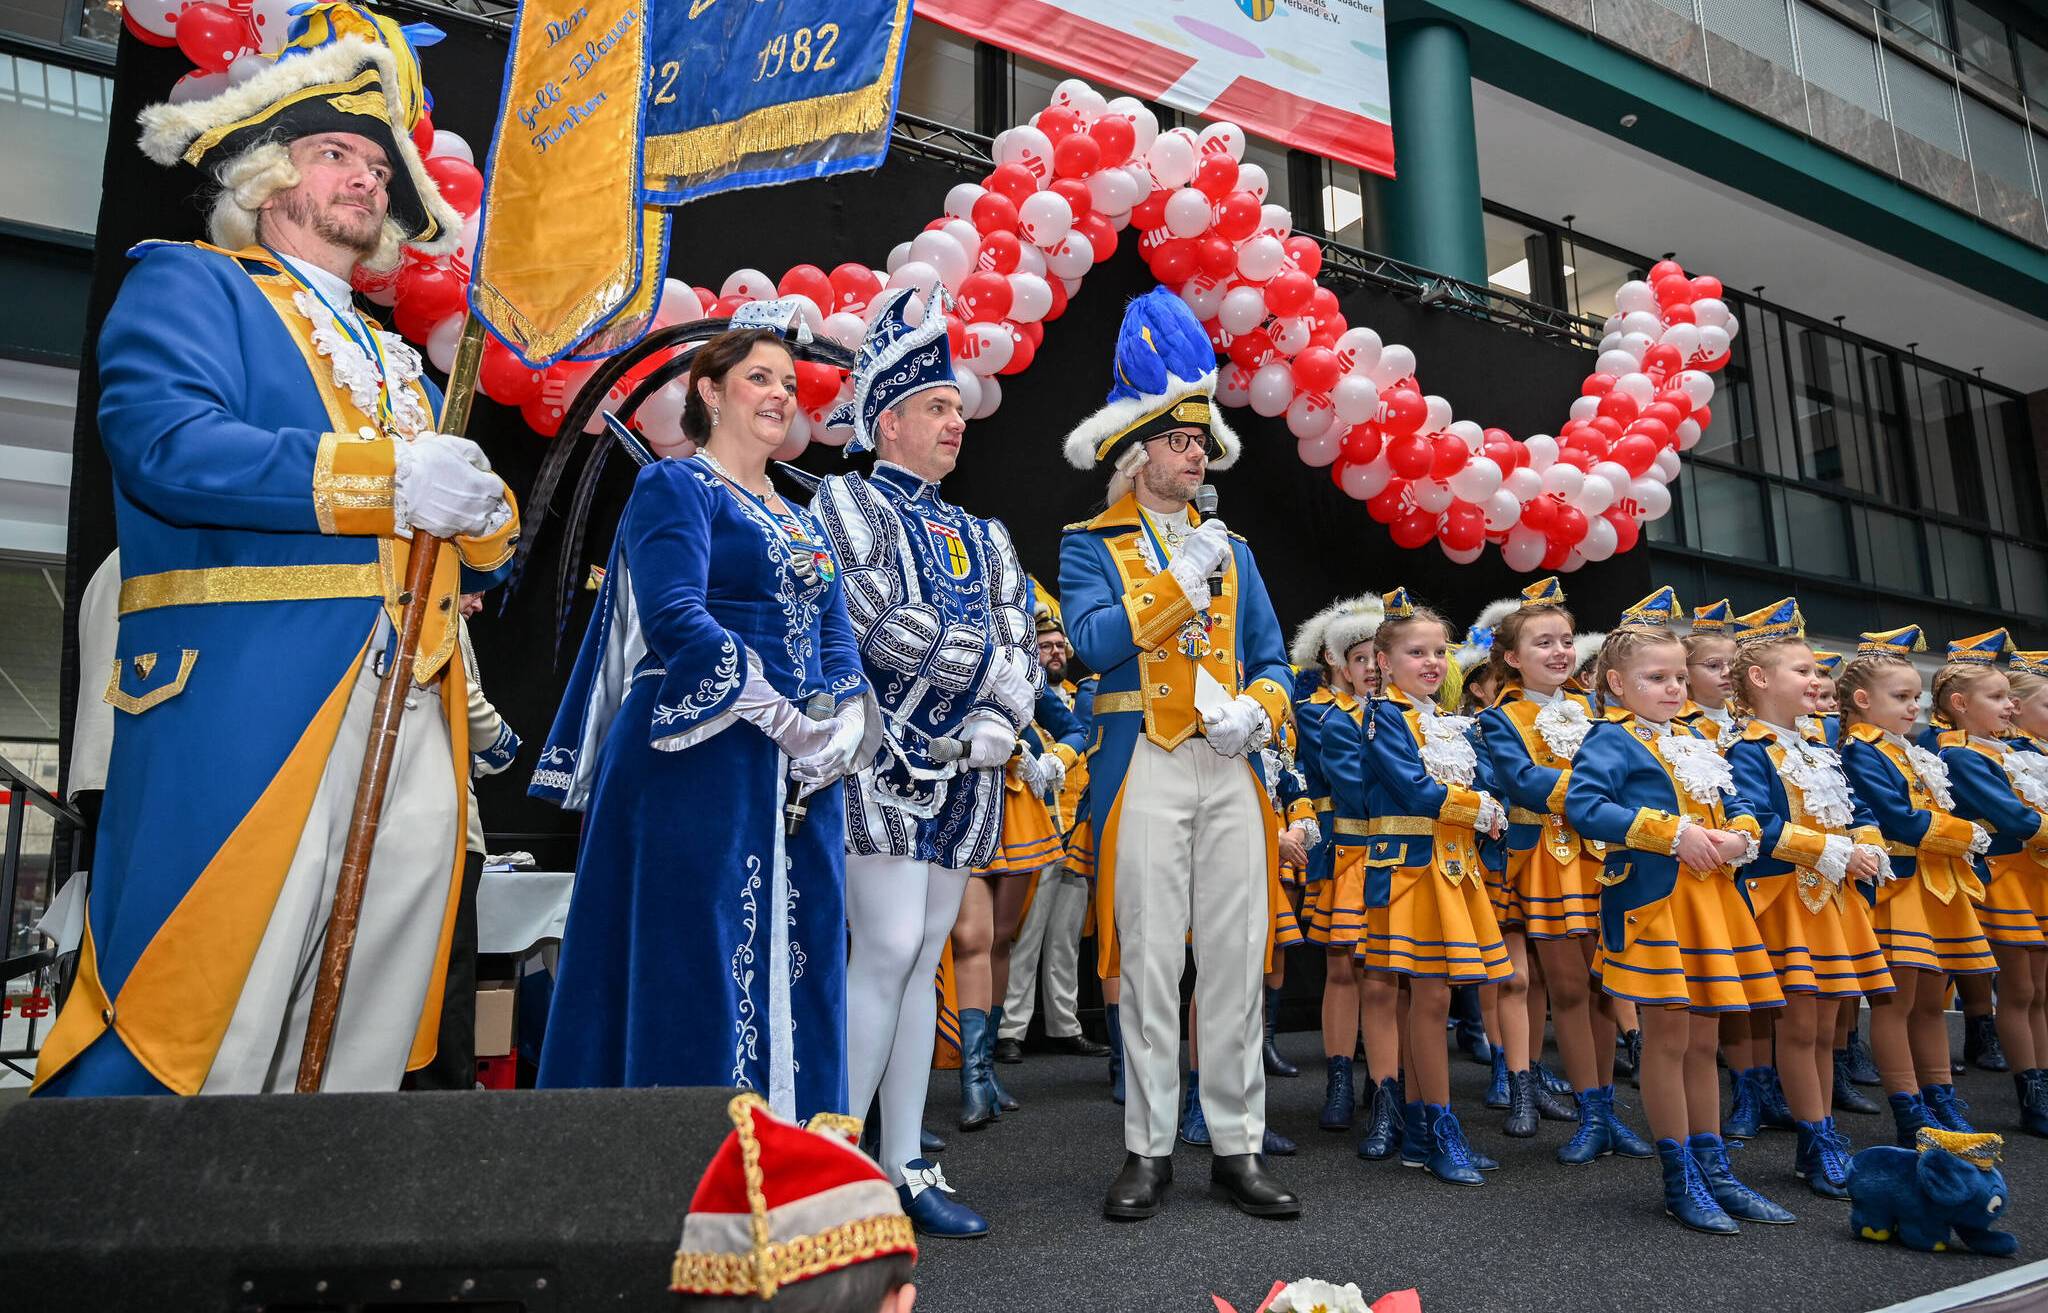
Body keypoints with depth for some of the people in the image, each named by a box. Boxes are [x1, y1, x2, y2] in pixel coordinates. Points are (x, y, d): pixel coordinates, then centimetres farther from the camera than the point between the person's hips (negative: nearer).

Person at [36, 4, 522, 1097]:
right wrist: (381, 479, -16)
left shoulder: (396, 361, 28)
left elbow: (469, 559, 23)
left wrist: (481, 516, 0)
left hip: (415, 731, 6)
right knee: (183, 1052, -6)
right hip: (246, 711, -6)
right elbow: (163, 442, -11)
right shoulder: (188, 283, 10)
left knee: (362, 1060, 7)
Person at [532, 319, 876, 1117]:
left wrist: (841, 727, -6)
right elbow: (676, 617, -15)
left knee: (793, 964, 8)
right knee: (696, 962, -5)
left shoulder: (802, 524, 22)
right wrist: (787, 720, -17)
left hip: (799, 777, 7)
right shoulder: (674, 488, 0)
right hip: (702, 761, -7)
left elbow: (836, 639, 14)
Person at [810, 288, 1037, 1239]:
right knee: (888, 950, -12)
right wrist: (988, 662, -7)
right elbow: (881, 627, -13)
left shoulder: (985, 538, 19)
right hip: (885, 759, -6)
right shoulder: (846, 501, 1)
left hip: (963, 770, 6)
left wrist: (991, 725, -11)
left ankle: (905, 1168, 14)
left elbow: (1020, 658, 9)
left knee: (922, 960, 8)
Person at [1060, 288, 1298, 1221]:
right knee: (1150, 963, 0)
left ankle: (1237, 1145, 14)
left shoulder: (1231, 549, 19)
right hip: (1144, 770, -4)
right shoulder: (1092, 545, 7)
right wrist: (1182, 581, -9)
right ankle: (1149, 1150, 12)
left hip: (1232, 768, 4)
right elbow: (1095, 641, -10)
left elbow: (1270, 654, 15)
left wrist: (1260, 712, -5)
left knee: (1237, 960, 4)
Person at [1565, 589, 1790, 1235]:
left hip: (1712, 897, 8)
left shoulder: (1693, 741, 17)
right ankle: (1680, 1181, 10)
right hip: (1651, 898, -7)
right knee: (1668, 1037, -1)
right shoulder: (1612, 740, -7)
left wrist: (1739, 837, -5)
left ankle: (1714, 1170, 24)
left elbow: (1736, 804, 19)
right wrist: (1673, 833, -21)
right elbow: (1583, 804, -22)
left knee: (1703, 1039, 14)